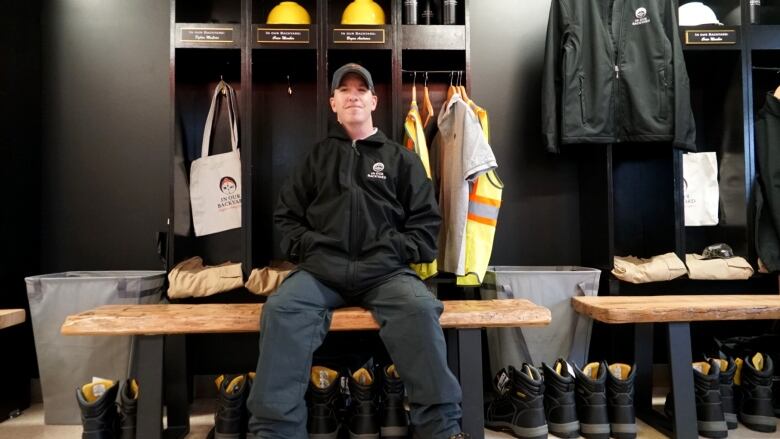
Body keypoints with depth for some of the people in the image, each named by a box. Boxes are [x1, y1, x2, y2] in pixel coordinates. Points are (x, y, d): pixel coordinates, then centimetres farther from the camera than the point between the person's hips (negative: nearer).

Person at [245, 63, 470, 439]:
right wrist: (309, 248, 0)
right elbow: (286, 216, 19)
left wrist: (395, 253, -3)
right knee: (282, 310, -30)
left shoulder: (401, 159, 19)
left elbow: (426, 223, 13)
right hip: (321, 270, 1)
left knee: (419, 309, -33)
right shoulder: (316, 156, 22)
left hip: (386, 271, -1)